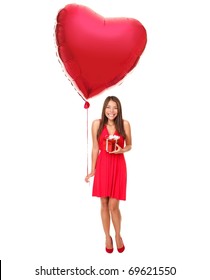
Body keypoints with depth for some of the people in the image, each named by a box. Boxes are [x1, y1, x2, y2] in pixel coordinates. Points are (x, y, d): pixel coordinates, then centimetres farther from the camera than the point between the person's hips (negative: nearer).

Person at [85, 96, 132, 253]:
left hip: (118, 165, -1)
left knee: (113, 206, -1)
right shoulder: (97, 124, -2)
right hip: (103, 165, 1)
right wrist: (92, 170, 5)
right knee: (104, 204, 9)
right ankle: (107, 237, 29)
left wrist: (122, 150, -15)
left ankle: (118, 236, 26)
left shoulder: (125, 124, -4)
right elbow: (95, 148, 4)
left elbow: (129, 146, 7)